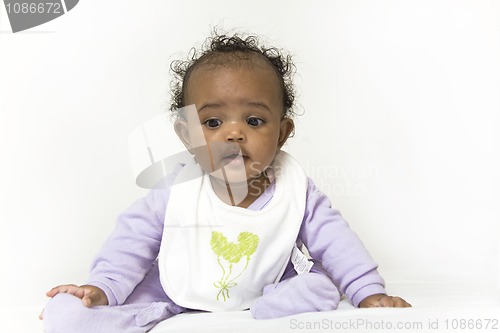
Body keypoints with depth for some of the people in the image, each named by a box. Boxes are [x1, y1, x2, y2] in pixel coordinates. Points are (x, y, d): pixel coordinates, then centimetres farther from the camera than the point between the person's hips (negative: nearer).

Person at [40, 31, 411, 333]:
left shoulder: (295, 189, -17)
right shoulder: (177, 191, -19)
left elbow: (334, 241, -11)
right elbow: (134, 240, -10)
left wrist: (369, 293, -16)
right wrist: (102, 288, -17)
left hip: (265, 292, 2)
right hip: (175, 292, -1)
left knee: (321, 288, -23)